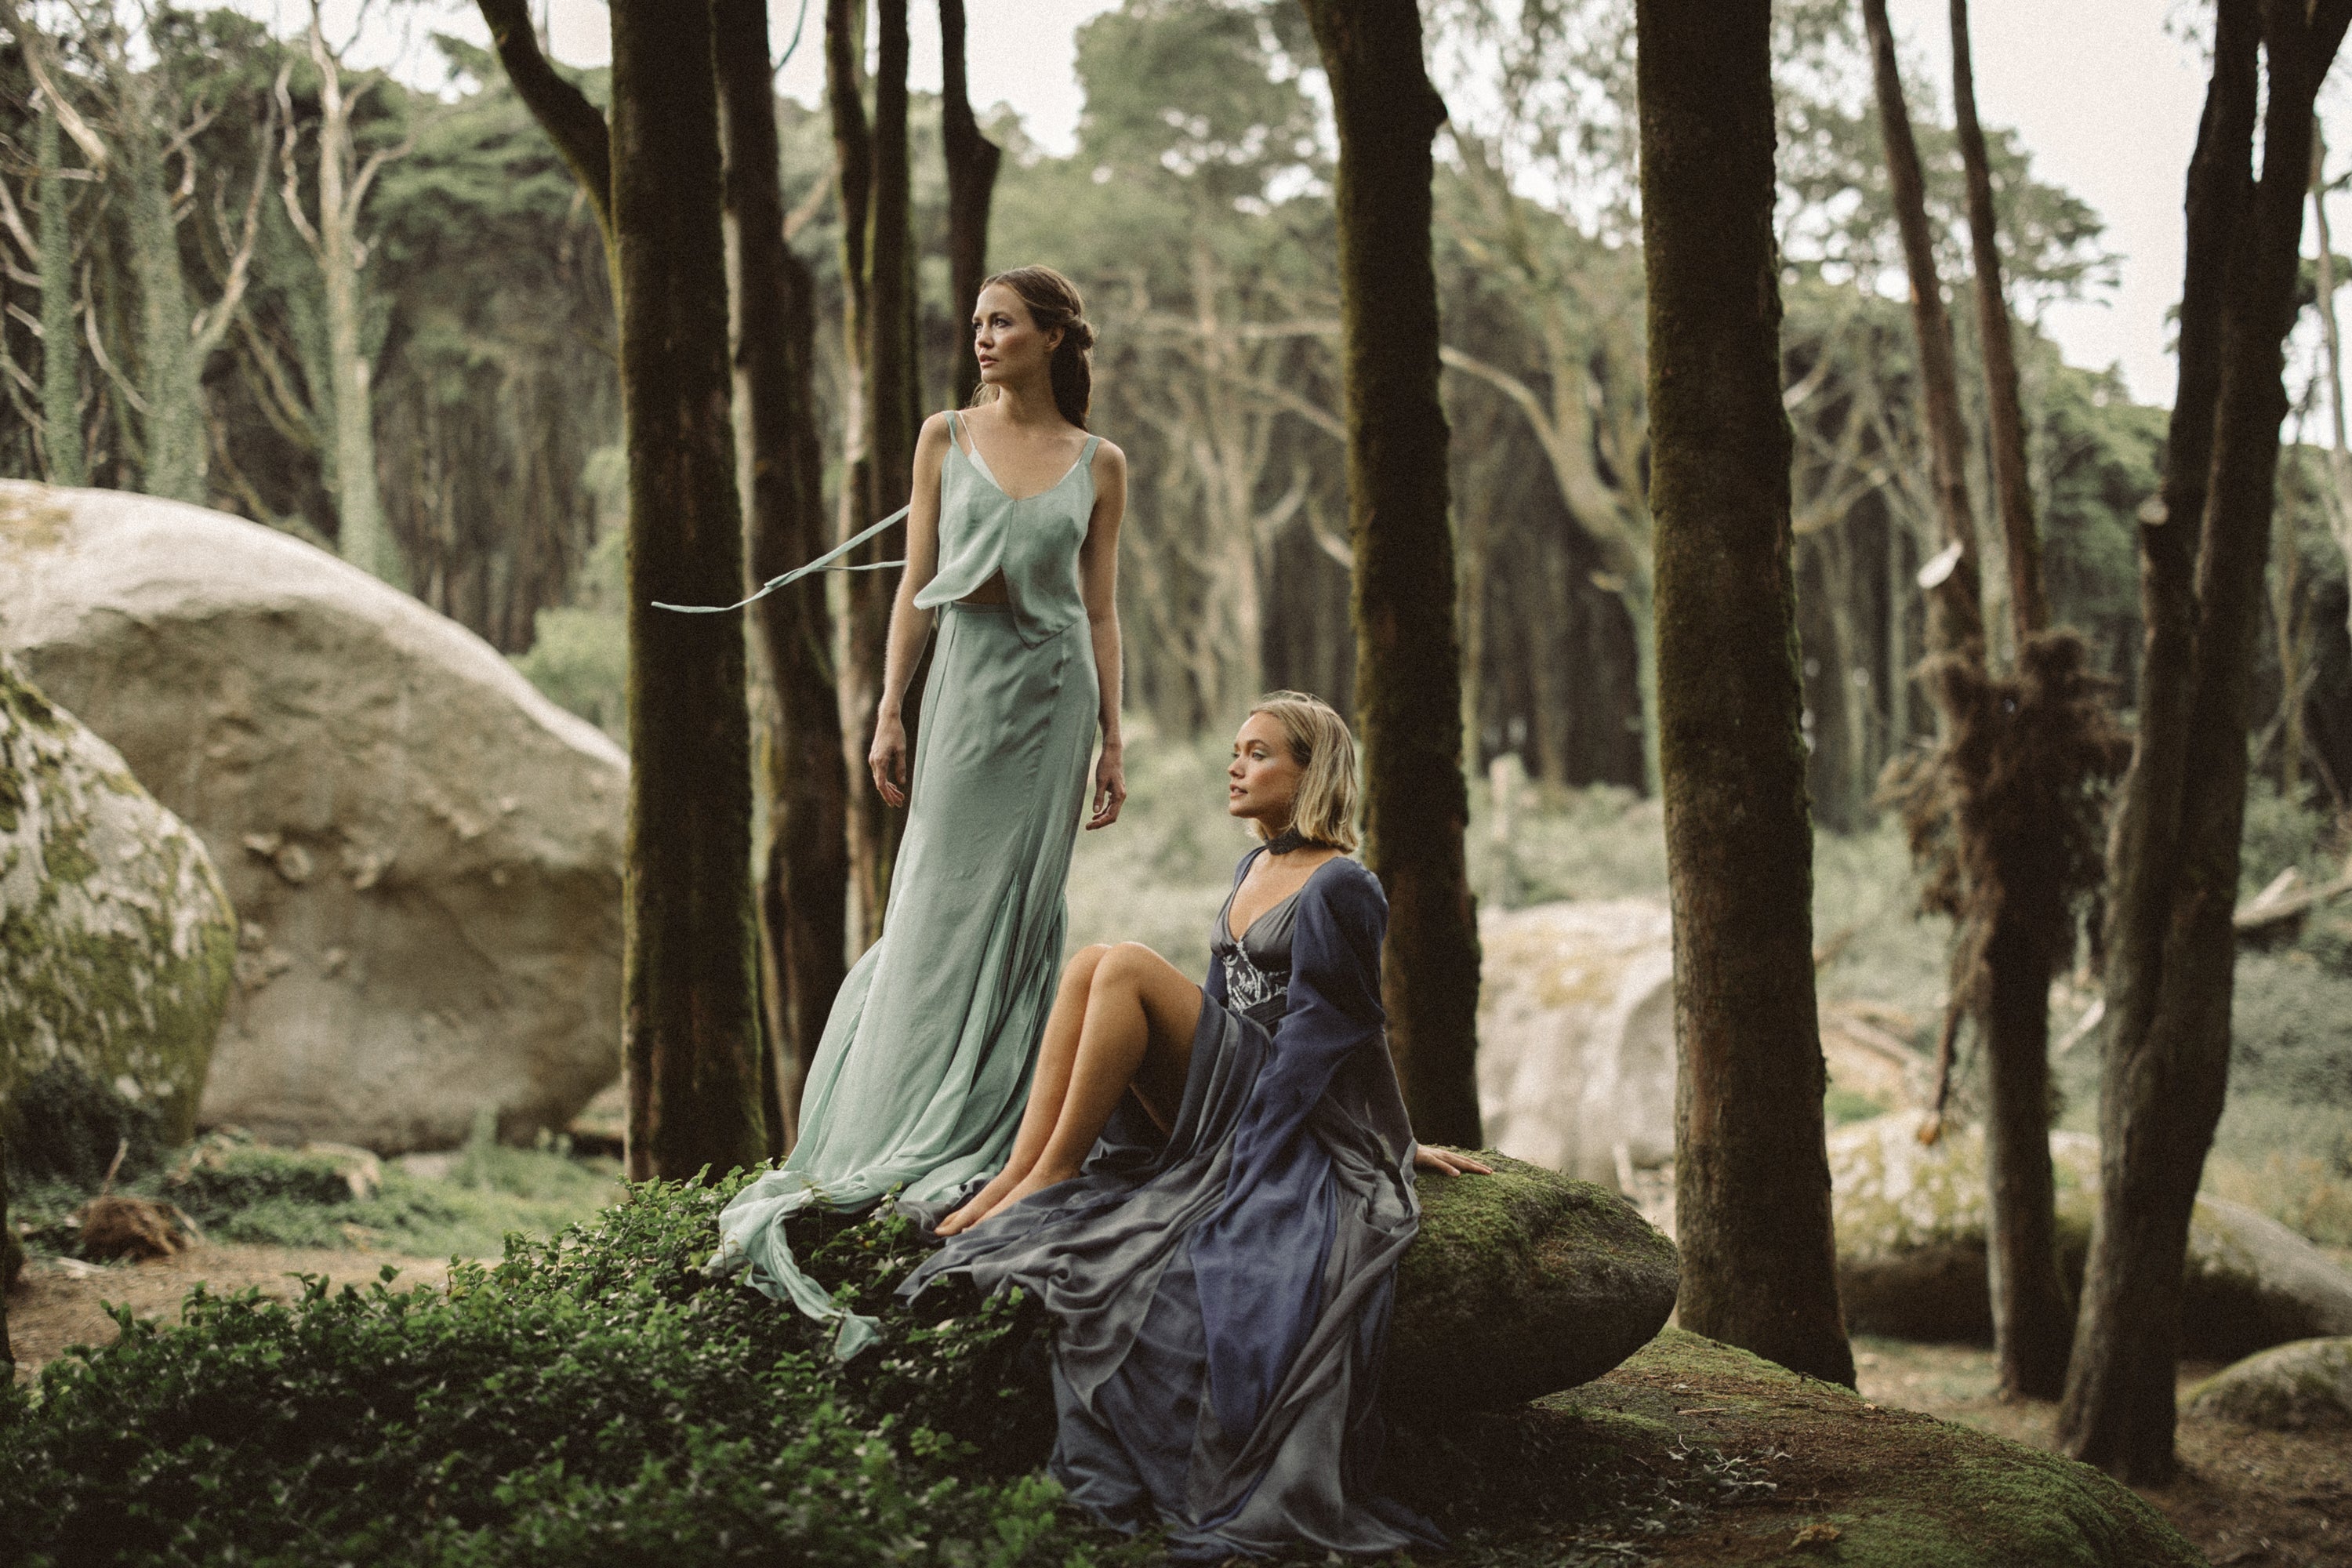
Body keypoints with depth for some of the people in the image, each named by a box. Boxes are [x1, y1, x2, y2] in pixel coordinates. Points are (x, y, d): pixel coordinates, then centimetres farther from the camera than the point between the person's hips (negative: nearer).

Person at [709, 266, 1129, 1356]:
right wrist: (889, 712, -3)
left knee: (1021, 908, 0)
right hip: (968, 678, 0)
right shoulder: (946, 438, 6)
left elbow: (1101, 610, 7)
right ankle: (895, 1132, 6)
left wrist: (1113, 740, 4)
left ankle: (986, 1131, 7)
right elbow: (915, 583, 4)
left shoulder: (1097, 464, 6)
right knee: (941, 906, -1)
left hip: (1056, 689, 0)